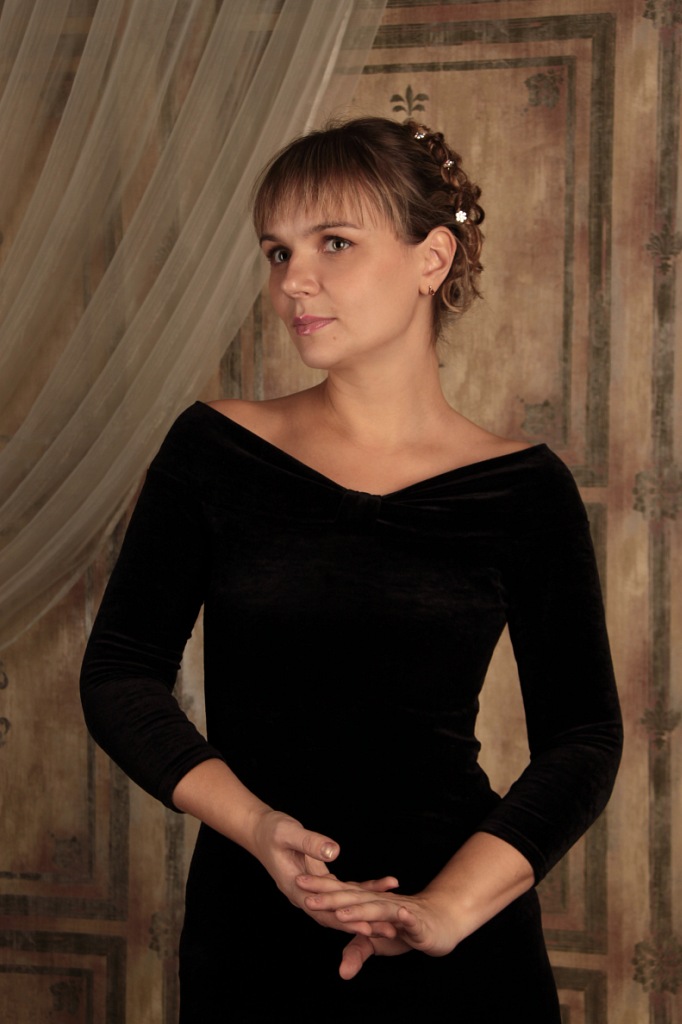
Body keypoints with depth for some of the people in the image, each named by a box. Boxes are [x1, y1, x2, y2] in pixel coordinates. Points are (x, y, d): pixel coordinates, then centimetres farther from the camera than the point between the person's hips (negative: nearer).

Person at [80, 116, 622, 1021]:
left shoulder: (523, 490, -3)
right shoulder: (215, 450, -1)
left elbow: (583, 742, -6)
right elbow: (120, 675, -2)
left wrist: (447, 907, -20)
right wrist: (256, 826, -17)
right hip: (247, 935, 1)